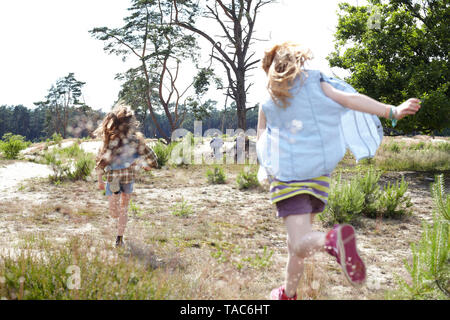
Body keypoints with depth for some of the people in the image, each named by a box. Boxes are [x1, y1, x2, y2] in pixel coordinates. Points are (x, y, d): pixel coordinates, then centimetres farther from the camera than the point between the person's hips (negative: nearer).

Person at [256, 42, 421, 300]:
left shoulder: (268, 104, 6)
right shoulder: (315, 85, 3)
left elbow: (261, 142, 14)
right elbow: (350, 99, -13)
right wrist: (392, 111, -21)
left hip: (286, 178, -2)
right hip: (318, 176, 3)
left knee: (300, 242, -14)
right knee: (297, 242, 19)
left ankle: (333, 239, -46)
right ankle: (289, 293, 31)